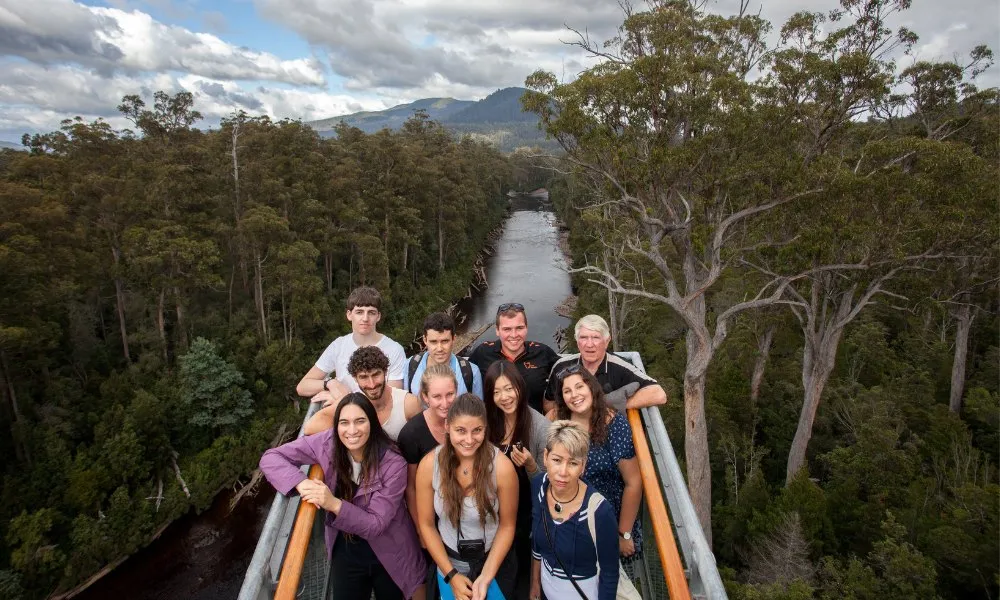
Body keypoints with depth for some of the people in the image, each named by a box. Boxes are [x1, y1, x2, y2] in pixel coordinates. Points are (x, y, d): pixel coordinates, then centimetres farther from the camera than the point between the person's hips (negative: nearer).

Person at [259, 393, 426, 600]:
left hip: (389, 555, -2)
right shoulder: (327, 443, -17)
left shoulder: (393, 464, -25)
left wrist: (335, 504, -37)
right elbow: (270, 458, -12)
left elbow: (376, 523, -23)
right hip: (345, 552, 2)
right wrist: (301, 483, -30)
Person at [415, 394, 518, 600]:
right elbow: (426, 524, -8)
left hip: (495, 561, -1)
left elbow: (507, 525, -12)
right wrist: (451, 575, -9)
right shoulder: (429, 465, -19)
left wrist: (486, 577, -16)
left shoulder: (502, 466, -24)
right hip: (449, 561, 2)